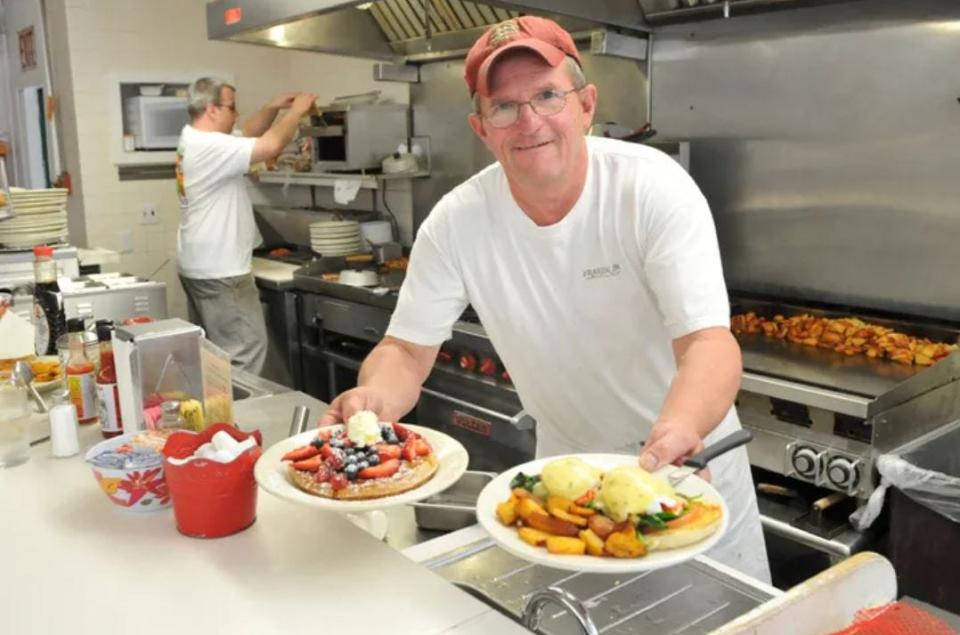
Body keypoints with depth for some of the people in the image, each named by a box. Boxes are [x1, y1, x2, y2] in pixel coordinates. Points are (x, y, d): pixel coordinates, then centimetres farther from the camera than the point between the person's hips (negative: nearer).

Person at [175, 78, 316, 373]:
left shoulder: (194, 141, 12)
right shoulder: (210, 147, -20)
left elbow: (248, 134, 21)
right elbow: (271, 145, -27)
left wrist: (273, 107, 8)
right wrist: (296, 110, -11)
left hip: (201, 266, 11)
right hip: (219, 271, -11)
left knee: (211, 347, 15)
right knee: (245, 349, -7)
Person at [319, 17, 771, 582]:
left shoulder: (655, 188, -25)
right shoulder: (456, 222, -18)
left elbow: (709, 342, -32)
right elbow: (408, 350, -12)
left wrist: (678, 429, -54)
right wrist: (376, 395, -35)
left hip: (689, 456, -1)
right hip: (565, 464, 2)